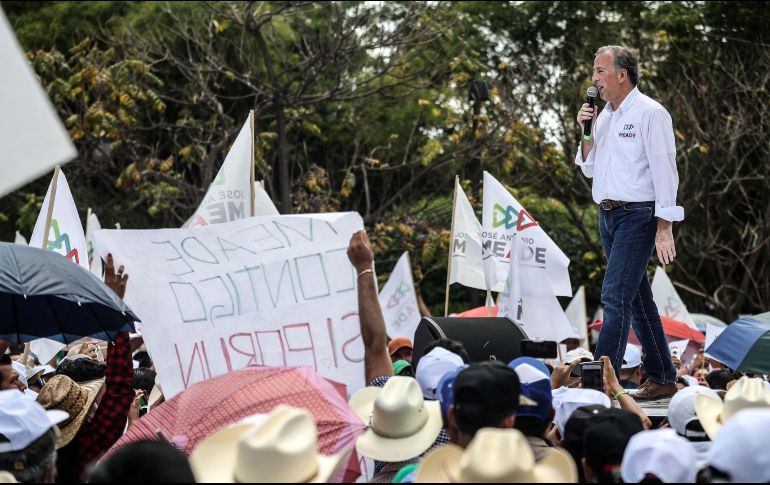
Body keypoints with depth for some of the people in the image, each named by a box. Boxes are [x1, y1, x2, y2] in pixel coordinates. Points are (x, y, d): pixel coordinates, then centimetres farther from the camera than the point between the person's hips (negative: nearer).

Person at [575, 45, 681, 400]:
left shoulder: (650, 113, -9)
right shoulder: (604, 115, 14)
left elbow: (664, 170, -13)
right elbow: (589, 168, 19)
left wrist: (664, 227, -18)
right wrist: (587, 132, 2)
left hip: (637, 214, -8)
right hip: (607, 214, 8)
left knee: (615, 296, -15)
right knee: (638, 299, 12)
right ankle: (663, 379, 20)